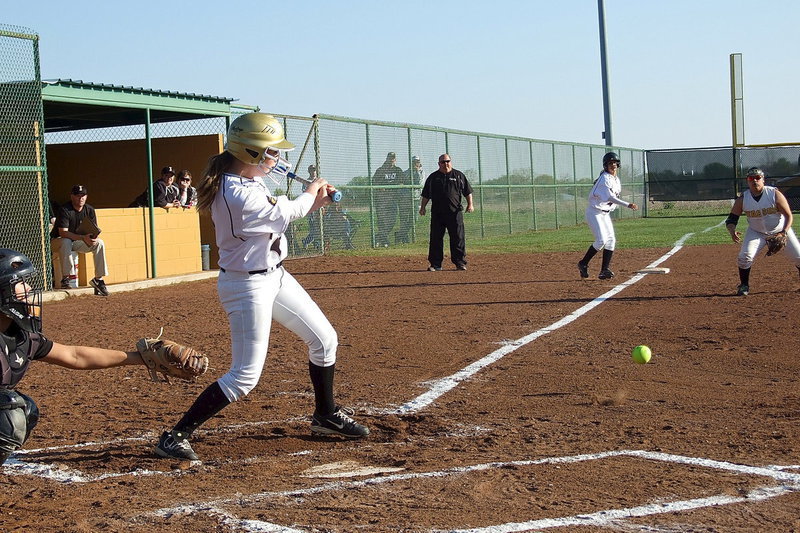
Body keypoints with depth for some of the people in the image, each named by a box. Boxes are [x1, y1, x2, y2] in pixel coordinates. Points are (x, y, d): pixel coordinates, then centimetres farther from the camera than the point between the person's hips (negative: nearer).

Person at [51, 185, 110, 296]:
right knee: (66, 242, -39)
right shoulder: (64, 210, -20)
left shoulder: (89, 210, -2)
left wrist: (94, 237, -29)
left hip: (79, 243, 5)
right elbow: (63, 232, -30)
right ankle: (65, 278, -34)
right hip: (59, 241, -5)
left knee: (100, 243, -17)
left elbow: (95, 231, -2)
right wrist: (83, 238, -41)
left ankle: (98, 279, -15)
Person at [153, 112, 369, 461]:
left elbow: (278, 214, 14)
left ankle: (326, 416, 35)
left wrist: (312, 203, -1)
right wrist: (310, 193, 5)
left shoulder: (247, 176, 1)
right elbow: (284, 214, -15)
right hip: (247, 285, -10)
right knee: (245, 376, -9)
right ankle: (175, 436, -1)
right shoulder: (238, 197, -29)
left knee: (324, 339, 17)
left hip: (274, 274, 10)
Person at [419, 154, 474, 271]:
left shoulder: (458, 175, 7)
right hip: (437, 212, 1)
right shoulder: (433, 177, 10)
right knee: (436, 238, 2)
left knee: (458, 238, -1)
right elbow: (426, 194, 13)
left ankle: (460, 263, 5)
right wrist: (422, 207, 5)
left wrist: (470, 204, -4)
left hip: (455, 212, -1)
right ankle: (435, 264, 9)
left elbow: (467, 192, 7)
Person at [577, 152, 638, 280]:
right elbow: (610, 197, -32)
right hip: (594, 212, -9)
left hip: (606, 213, 9)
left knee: (611, 240, -2)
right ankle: (583, 264, -1)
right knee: (602, 240, -17)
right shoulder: (604, 179, -20)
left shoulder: (616, 180, 9)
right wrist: (627, 205, -41)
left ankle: (605, 270, -1)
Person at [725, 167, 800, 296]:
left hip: (780, 230, -1)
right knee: (744, 256, -19)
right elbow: (731, 219, -10)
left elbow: (788, 215, -16)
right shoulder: (742, 199, -14)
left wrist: (784, 233, -30)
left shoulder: (775, 194, -20)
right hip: (756, 232, 1)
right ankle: (744, 285, 1)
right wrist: (732, 231, -33)